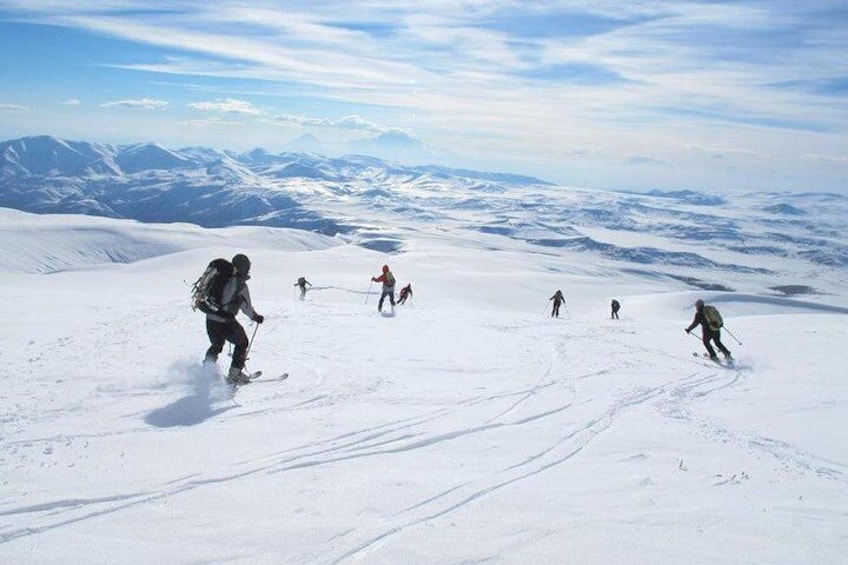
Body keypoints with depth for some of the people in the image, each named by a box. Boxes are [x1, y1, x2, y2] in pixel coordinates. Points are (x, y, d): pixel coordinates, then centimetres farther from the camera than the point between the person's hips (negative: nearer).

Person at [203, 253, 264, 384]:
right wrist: (256, 317, 11)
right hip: (225, 321, -7)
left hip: (210, 319, 7)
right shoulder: (241, 284, -15)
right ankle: (234, 375, 13)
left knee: (216, 345, 29)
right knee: (242, 343, 14)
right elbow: (247, 308, -7)